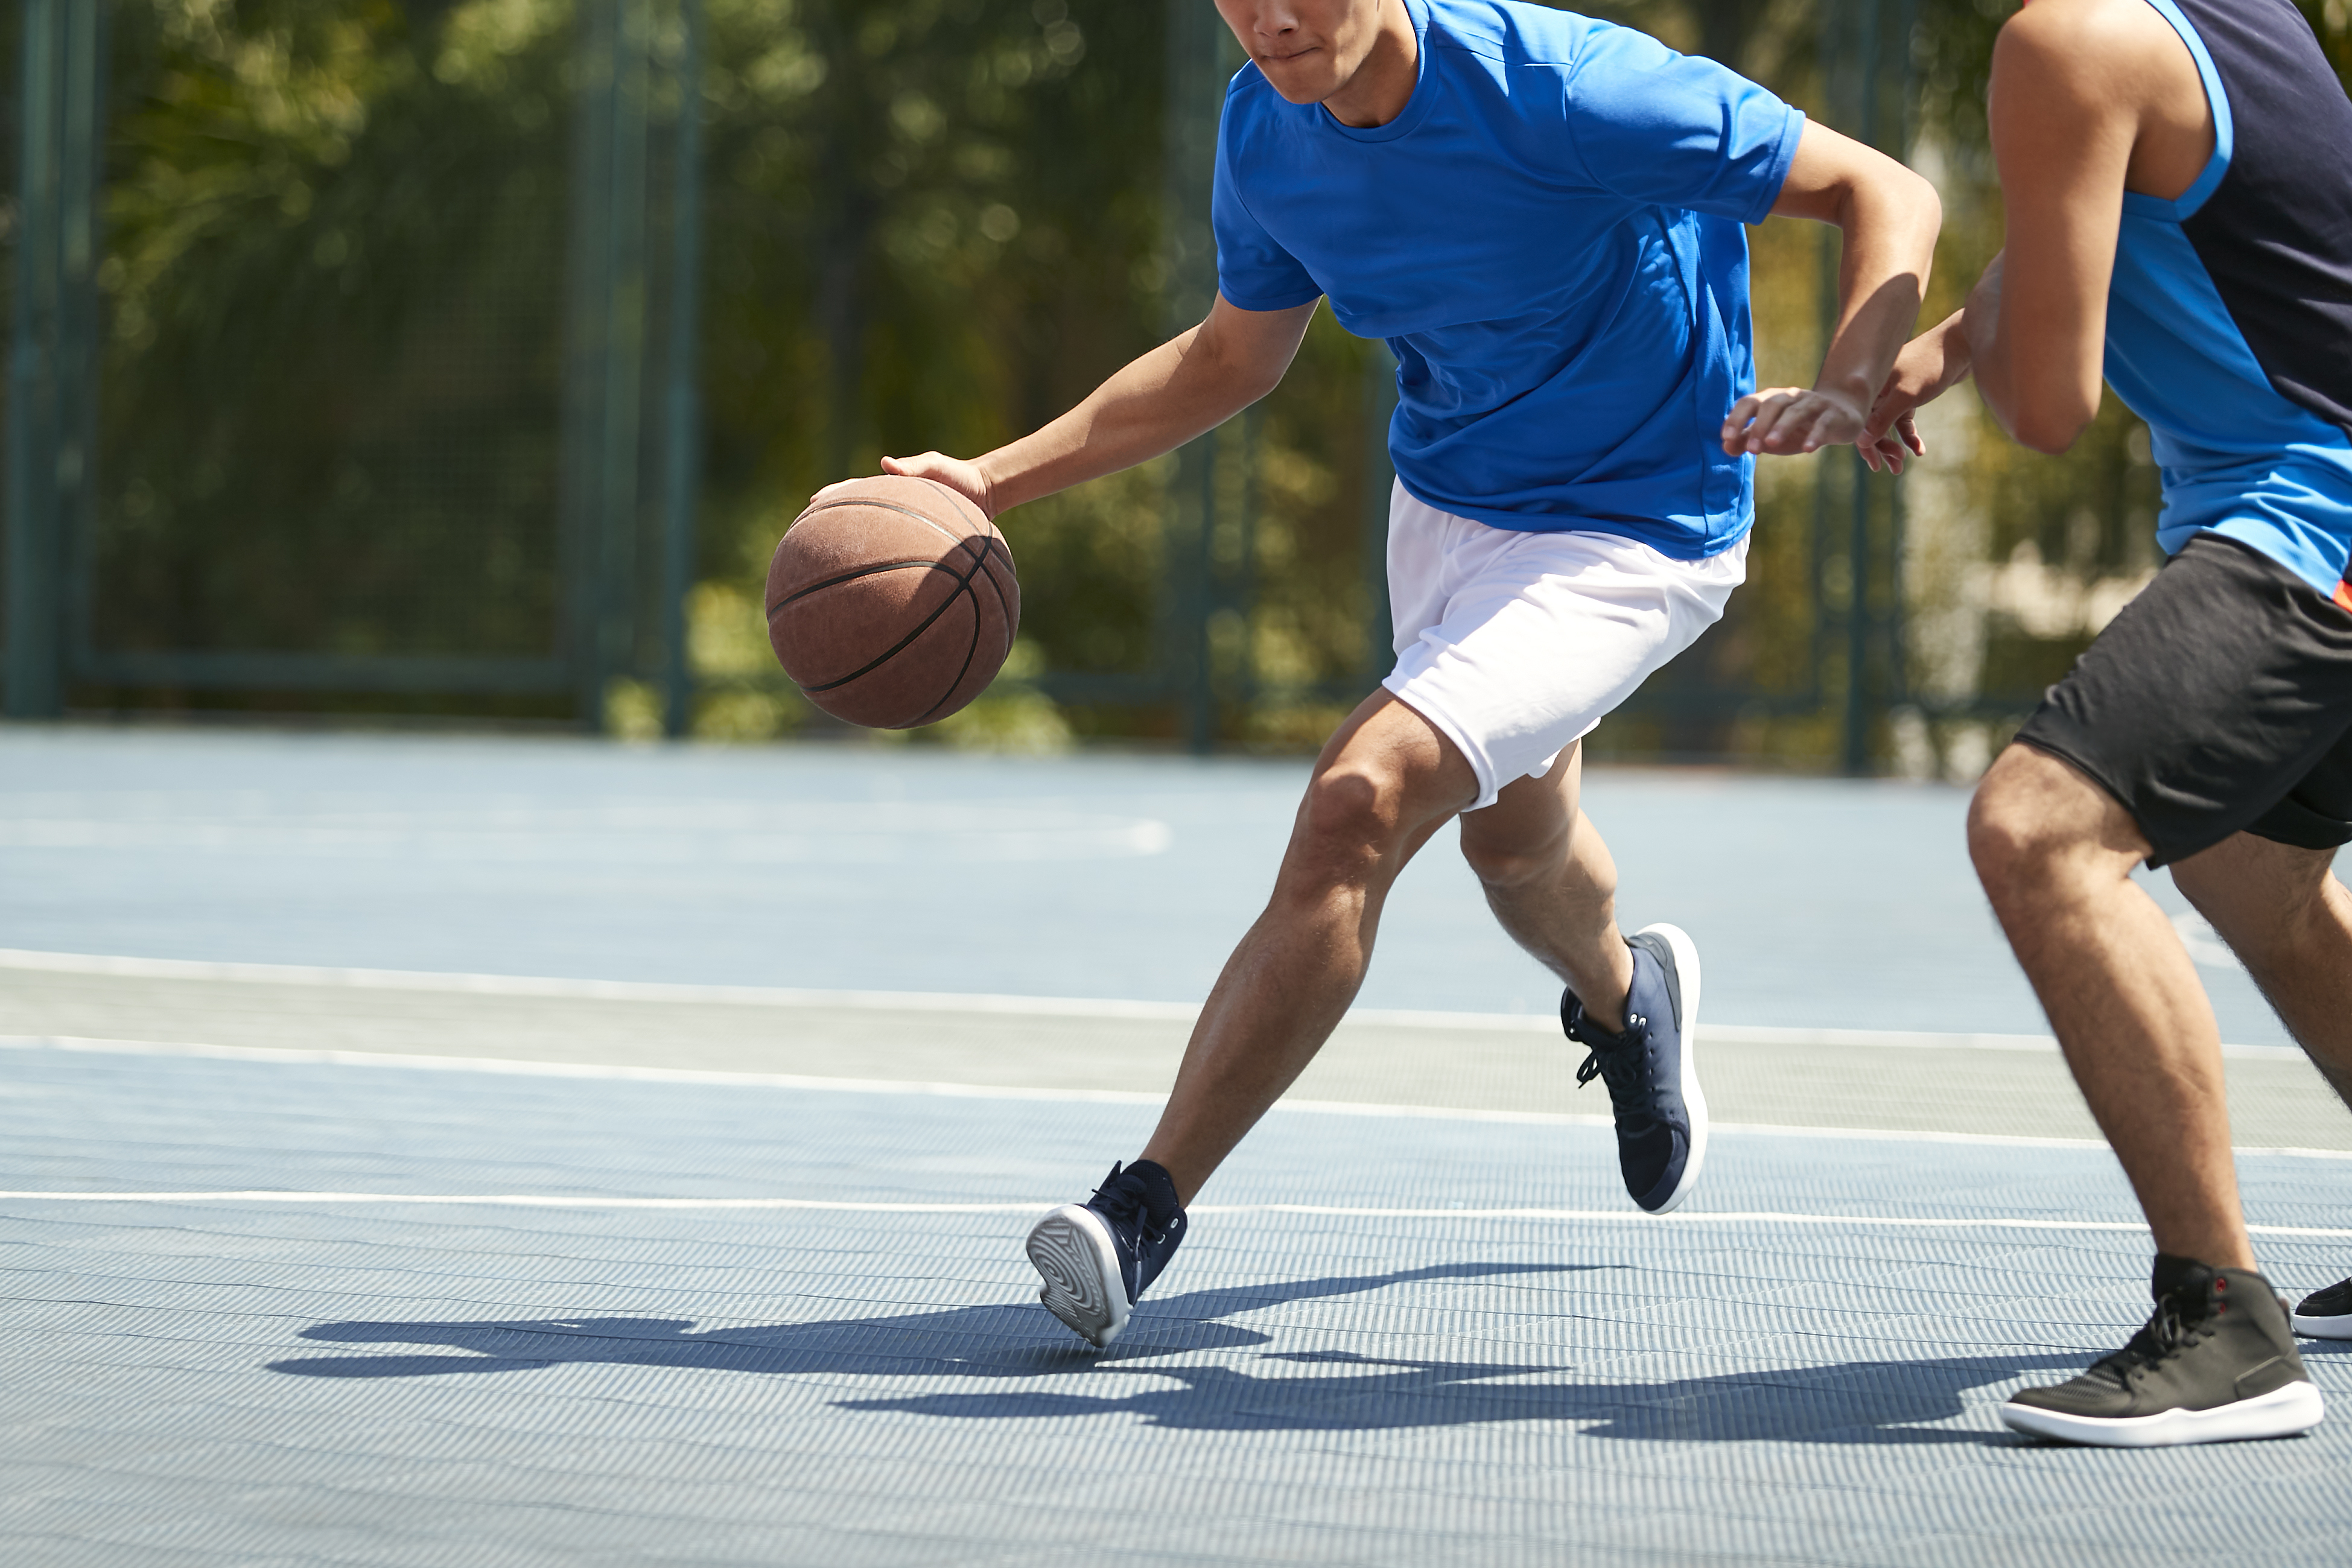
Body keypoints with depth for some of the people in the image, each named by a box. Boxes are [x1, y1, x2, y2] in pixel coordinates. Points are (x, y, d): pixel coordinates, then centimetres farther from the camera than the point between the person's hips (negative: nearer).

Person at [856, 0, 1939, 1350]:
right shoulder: (1266, 130, -11)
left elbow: (1890, 194, -26)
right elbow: (1235, 357, 9)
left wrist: (1848, 393, -45)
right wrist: (999, 479, 0)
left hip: (1624, 538, -7)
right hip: (1443, 503, 7)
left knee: (1359, 803, -25)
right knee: (1513, 842, 29)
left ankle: (1147, 1212, -18)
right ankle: (1625, 1000, 66)